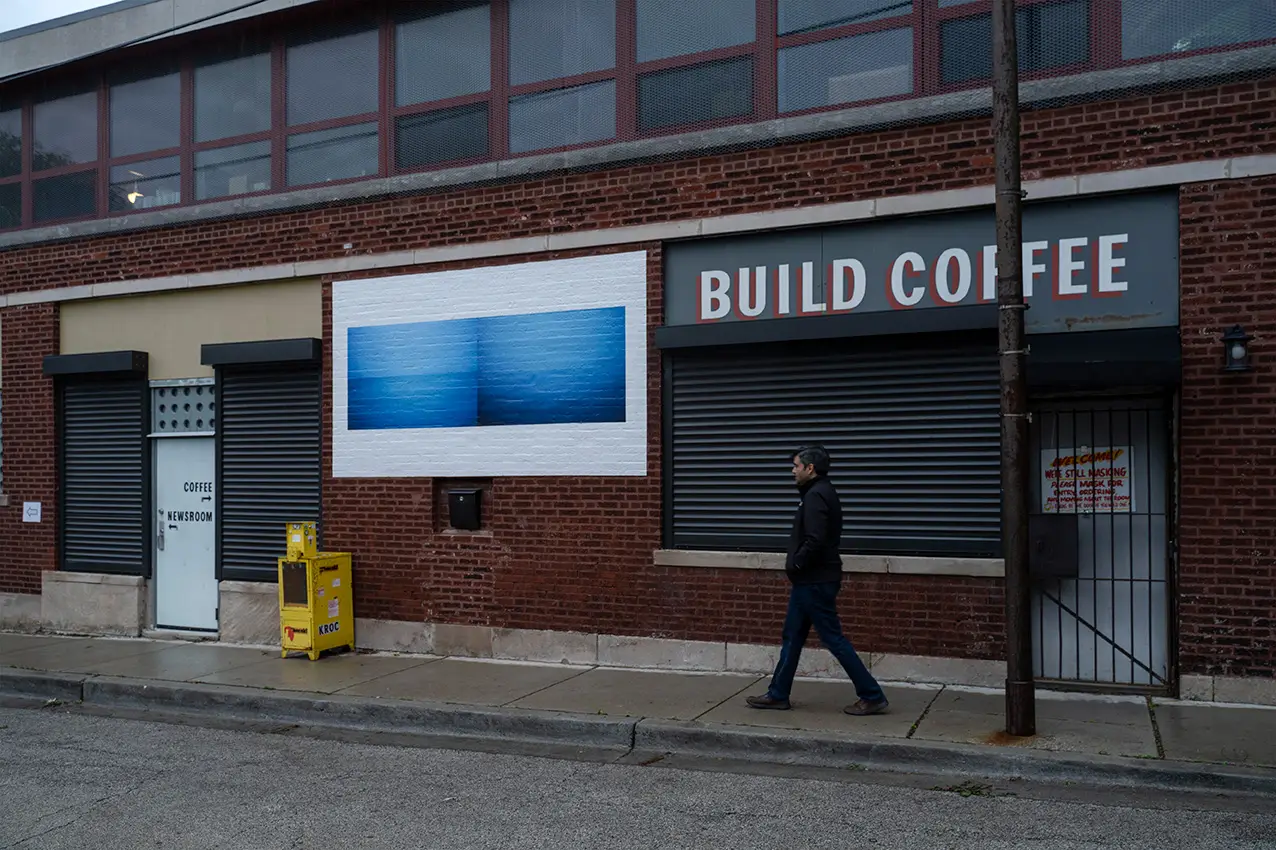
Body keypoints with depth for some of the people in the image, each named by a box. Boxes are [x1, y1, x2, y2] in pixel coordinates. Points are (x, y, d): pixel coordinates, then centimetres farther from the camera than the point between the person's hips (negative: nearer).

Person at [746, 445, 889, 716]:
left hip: (815, 582, -11)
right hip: (811, 580, 11)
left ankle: (872, 696, 3)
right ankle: (778, 695, 21)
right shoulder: (821, 493, 15)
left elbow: (815, 541, -28)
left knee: (833, 638, -4)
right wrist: (796, 568, 13)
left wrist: (794, 565, -14)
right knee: (792, 637, 14)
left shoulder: (816, 496, -18)